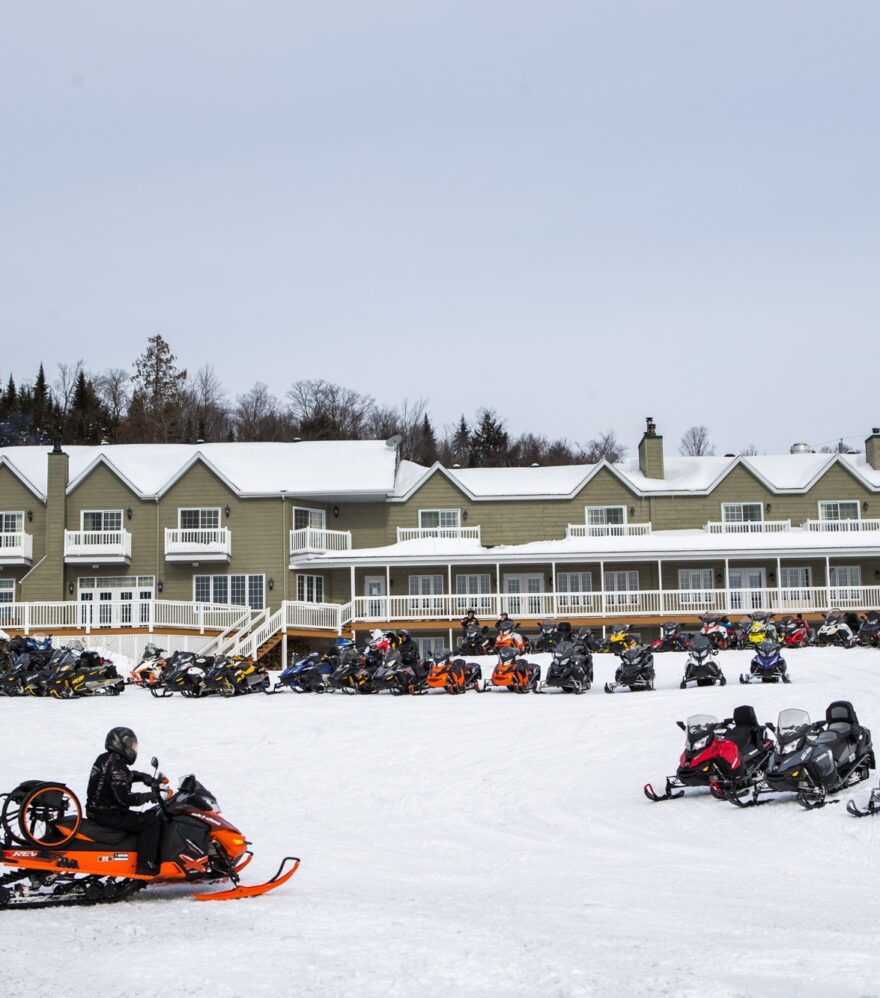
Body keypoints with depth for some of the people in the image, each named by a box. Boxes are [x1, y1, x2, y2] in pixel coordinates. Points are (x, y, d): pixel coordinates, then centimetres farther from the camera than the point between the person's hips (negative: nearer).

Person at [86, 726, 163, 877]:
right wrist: (149, 797, -15)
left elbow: (128, 776, 26)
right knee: (151, 822, -11)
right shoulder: (117, 766, -20)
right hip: (109, 815, -10)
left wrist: (143, 777, 9)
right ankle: (146, 864, -15)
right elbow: (124, 798, -25)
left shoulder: (104, 759, 11)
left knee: (145, 817, 23)